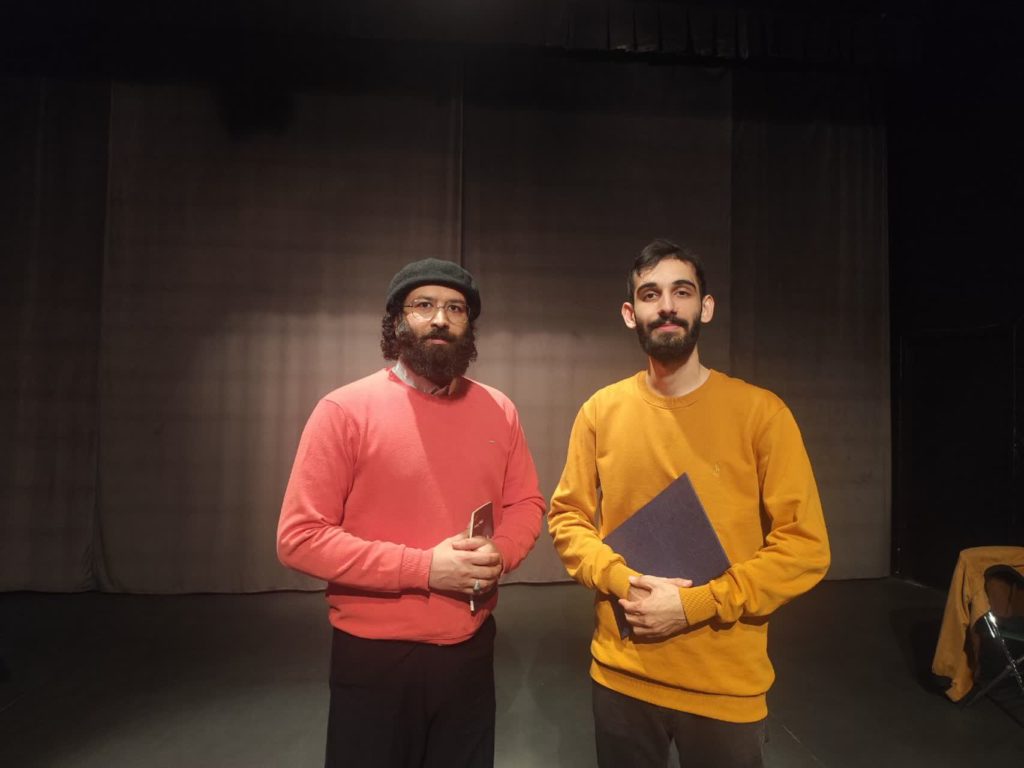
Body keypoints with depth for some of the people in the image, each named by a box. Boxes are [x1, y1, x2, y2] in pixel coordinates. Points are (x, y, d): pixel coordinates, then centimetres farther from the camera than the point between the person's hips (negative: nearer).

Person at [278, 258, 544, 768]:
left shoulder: (499, 411, 0)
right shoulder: (344, 410, -14)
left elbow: (526, 504, 10)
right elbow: (299, 537, -15)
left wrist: (500, 552, -13)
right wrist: (423, 567, -22)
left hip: (471, 651, 4)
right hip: (374, 658, -3)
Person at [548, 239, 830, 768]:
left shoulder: (760, 412, -9)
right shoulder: (601, 412, -2)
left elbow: (805, 545, -10)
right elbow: (567, 519, 3)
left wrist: (694, 605, -17)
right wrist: (621, 580, -14)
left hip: (726, 685, -2)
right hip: (621, 675, 2)